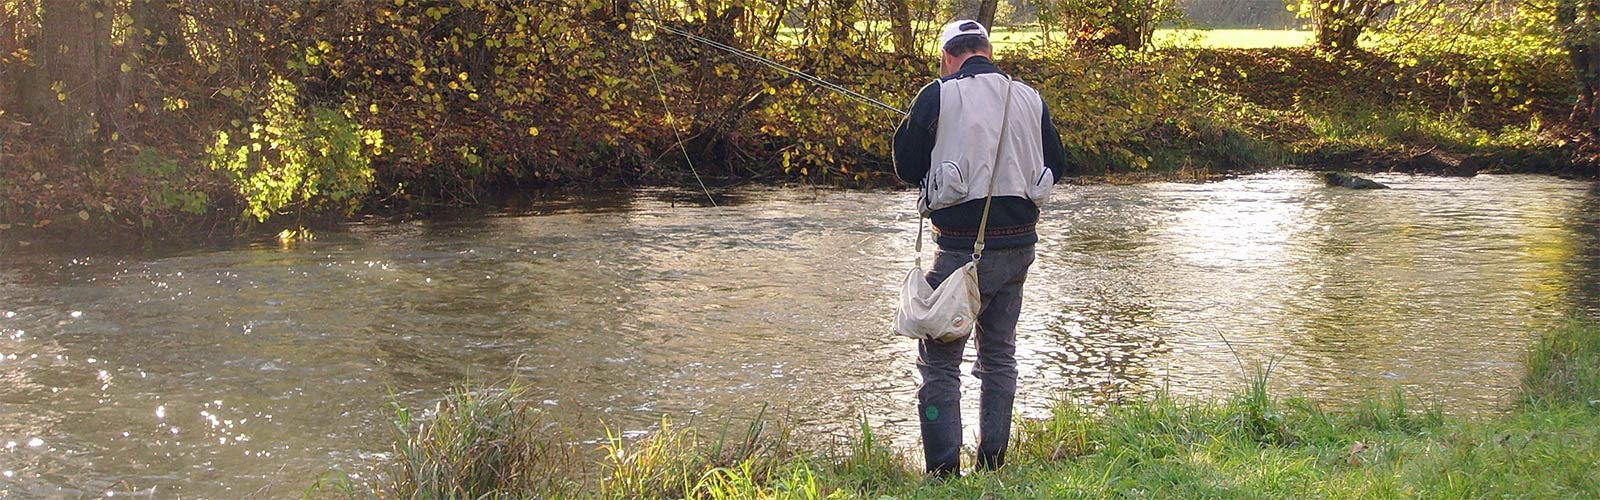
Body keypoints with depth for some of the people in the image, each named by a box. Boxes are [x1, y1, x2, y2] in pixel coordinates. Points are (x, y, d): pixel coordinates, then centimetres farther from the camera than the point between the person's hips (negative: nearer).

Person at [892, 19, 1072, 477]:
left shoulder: (937, 96, -7)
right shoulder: (1030, 99, 4)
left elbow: (907, 168, -1)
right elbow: (1057, 167, 13)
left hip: (962, 247, -4)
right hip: (1019, 243, 5)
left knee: (939, 359, 3)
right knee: (1000, 353, 18)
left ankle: (944, 470, -3)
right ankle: (992, 464, 20)